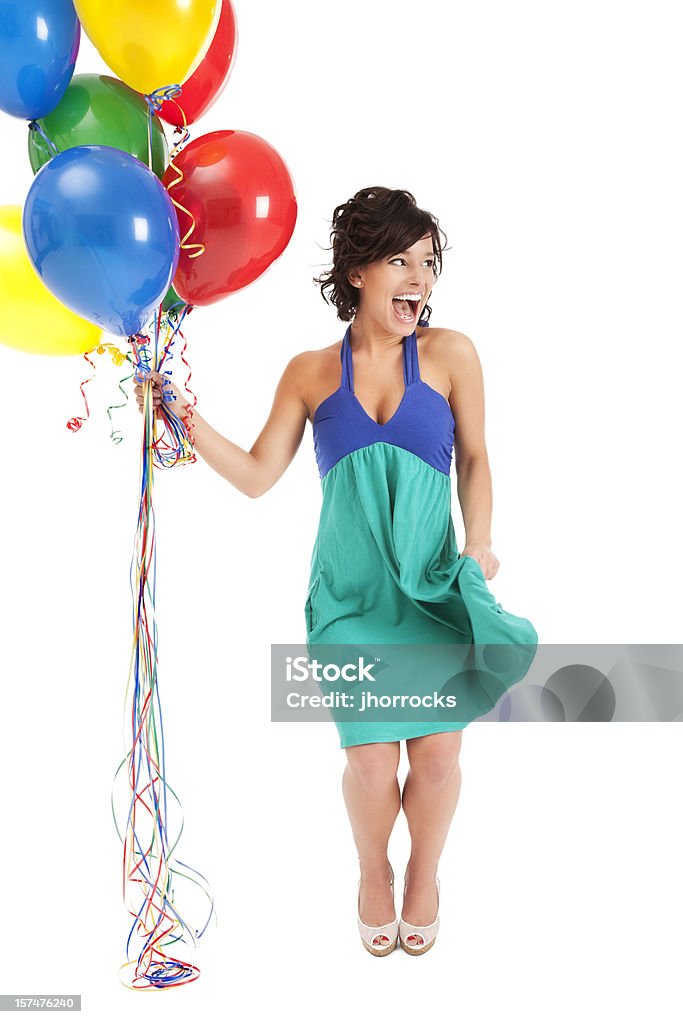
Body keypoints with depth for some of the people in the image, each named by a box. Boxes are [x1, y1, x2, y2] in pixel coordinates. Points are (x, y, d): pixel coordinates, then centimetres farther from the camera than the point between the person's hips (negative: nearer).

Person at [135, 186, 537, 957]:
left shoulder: (450, 355, -1)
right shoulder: (310, 373, 1)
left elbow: (473, 460, 7)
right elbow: (257, 475, 2)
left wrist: (479, 544, -3)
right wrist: (190, 422, -9)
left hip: (434, 589, 1)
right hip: (351, 593, 0)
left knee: (437, 753, 1)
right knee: (370, 760, -2)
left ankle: (424, 872, 34)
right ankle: (373, 871, 33)